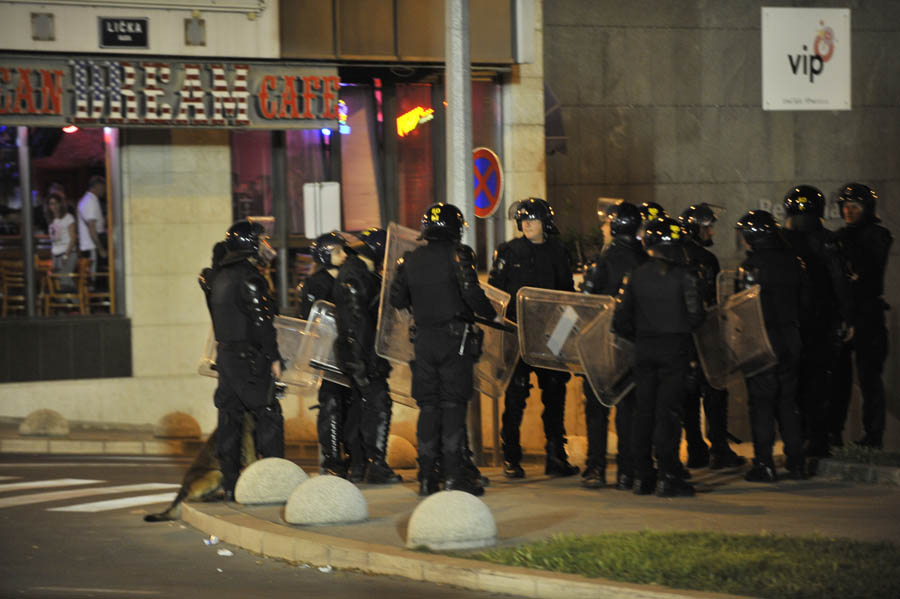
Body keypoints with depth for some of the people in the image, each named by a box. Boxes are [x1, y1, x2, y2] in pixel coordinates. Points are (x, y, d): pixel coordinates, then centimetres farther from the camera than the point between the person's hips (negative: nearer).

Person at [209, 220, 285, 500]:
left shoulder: (221, 277, 15)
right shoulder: (248, 277, -13)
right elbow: (261, 321, -17)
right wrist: (274, 357, -14)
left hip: (225, 354, 9)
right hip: (248, 358, -9)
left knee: (230, 417, 8)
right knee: (268, 415, -5)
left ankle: (230, 484, 10)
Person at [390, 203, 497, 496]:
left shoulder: (410, 260, 7)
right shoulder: (458, 255, -7)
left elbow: (397, 300, 11)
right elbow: (471, 293, -17)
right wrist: (491, 313, 0)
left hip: (424, 340, 4)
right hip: (455, 338, -4)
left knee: (428, 406, 9)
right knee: (453, 405, -2)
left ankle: (427, 475, 8)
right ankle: (453, 475, -6)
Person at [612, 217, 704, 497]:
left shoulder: (635, 276, 2)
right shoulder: (684, 275, -9)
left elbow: (621, 319, 2)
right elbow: (696, 314, -12)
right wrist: (684, 329, 9)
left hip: (644, 348, 4)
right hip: (675, 348, -4)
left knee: (643, 409, 10)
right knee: (668, 411, -2)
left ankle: (642, 476, 12)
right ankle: (668, 477, -5)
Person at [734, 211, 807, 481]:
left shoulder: (751, 266, -14)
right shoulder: (792, 261, 5)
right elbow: (804, 300, 12)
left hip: (762, 339, -6)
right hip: (791, 340, 6)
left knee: (761, 402, -1)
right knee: (787, 400, 15)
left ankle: (764, 464, -2)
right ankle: (796, 461, 16)